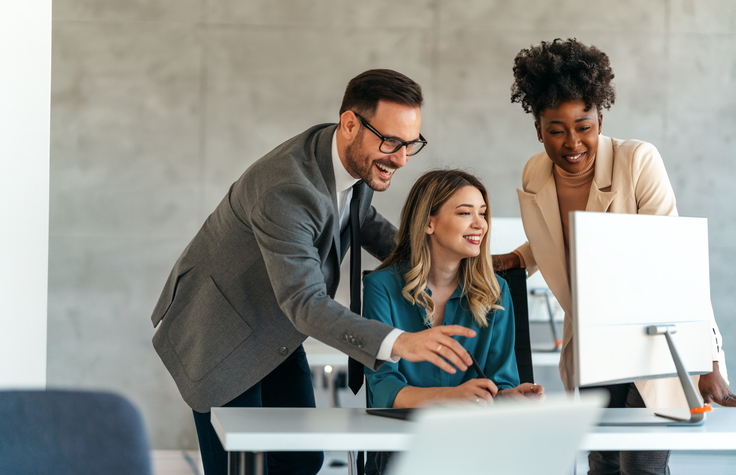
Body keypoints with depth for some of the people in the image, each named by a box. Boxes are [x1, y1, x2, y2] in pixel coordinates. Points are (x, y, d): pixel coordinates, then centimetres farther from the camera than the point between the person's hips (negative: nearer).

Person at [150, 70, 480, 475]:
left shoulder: (357, 157, -8)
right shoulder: (286, 191, -37)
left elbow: (365, 223, 14)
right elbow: (304, 303, -41)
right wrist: (398, 342, -53)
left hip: (274, 327, 8)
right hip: (218, 331, -8)